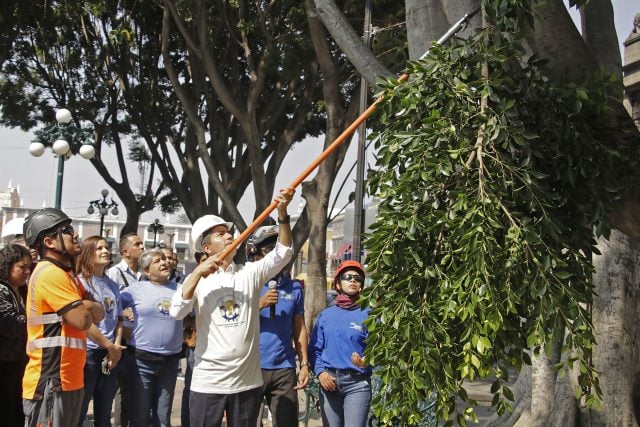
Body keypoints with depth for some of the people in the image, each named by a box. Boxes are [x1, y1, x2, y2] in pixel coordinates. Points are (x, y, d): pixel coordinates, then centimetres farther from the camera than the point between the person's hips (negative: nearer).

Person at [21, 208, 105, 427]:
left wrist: (86, 306, -9)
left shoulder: (67, 273, 16)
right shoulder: (50, 273, -16)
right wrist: (87, 307, 0)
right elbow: (82, 320, -21)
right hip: (50, 383, -10)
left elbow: (99, 313, 11)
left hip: (69, 380, 10)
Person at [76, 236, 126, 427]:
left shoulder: (113, 285, 13)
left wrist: (116, 347, -1)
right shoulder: (80, 282, -7)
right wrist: (109, 346, -10)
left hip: (111, 354, 6)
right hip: (88, 352, -6)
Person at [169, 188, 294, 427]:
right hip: (208, 381, -1)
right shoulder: (197, 279, 4)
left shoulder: (250, 273, 5)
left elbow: (282, 253, -8)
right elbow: (176, 312, -11)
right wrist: (198, 272, -17)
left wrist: (282, 213, -20)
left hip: (248, 381, 2)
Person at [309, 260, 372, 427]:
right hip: (328, 381, 3)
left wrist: (366, 362, -25)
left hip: (357, 383, -3)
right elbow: (314, 348, 10)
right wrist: (320, 372, -5)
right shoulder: (326, 315, 11)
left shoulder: (368, 314, 3)